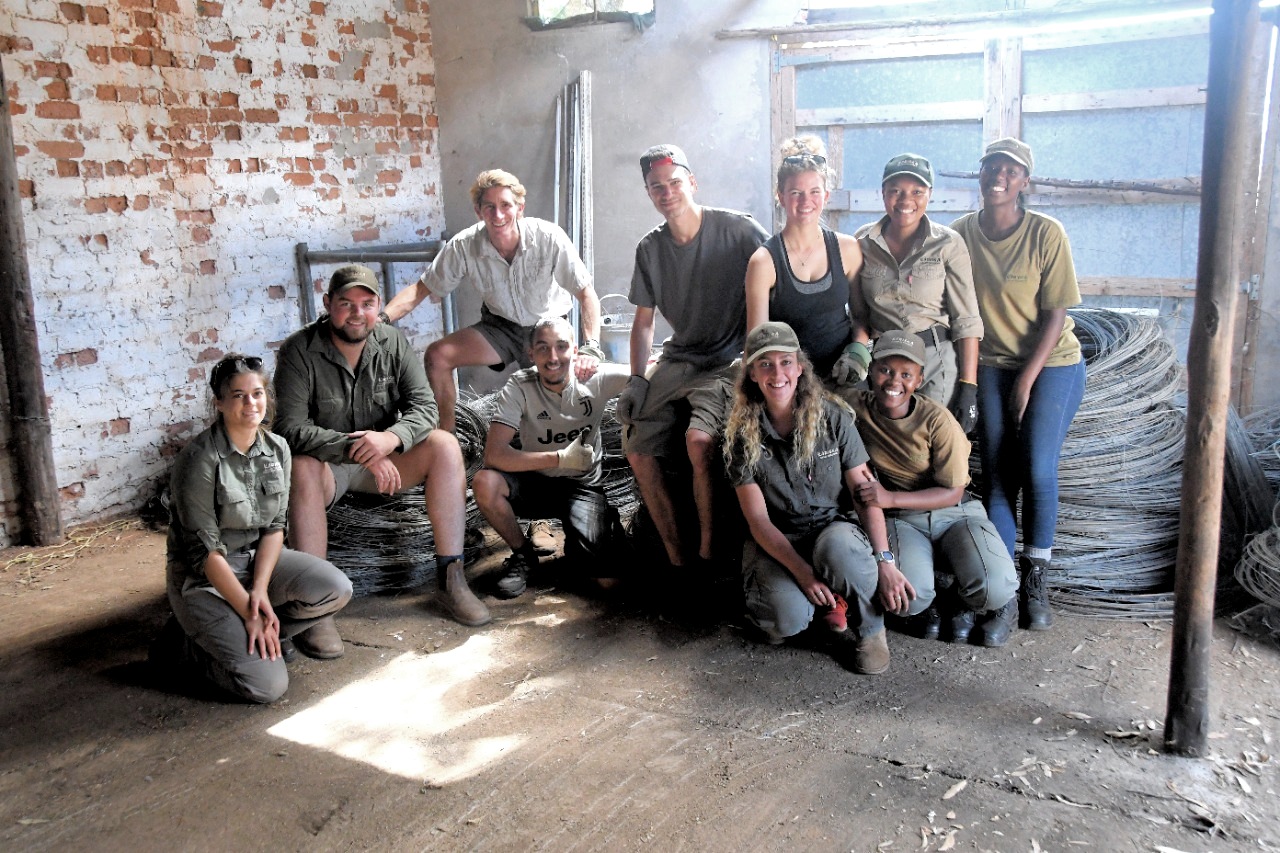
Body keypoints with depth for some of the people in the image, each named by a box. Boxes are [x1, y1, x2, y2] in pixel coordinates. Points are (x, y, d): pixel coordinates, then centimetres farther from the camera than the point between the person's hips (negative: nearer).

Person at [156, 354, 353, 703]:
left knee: (336, 589, -22)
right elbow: (205, 551, -18)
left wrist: (260, 589, -15)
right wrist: (249, 612, -19)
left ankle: (266, 630, 3)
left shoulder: (277, 448, -1)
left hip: (260, 558, 6)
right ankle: (183, 642, 6)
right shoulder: (200, 459, -19)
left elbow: (275, 527, 0)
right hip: (204, 579, -6)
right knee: (266, 684, -19)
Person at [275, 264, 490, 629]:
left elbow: (425, 406, -10)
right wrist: (355, 449, -36)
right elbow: (289, 428, -23)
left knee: (444, 446, -21)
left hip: (383, 459, 3)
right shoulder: (298, 351, -14)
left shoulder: (394, 342, -4)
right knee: (302, 468, -36)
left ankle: (450, 578, -19)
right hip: (326, 463, -3)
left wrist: (391, 437, -33)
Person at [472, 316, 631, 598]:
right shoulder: (519, 387, -17)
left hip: (584, 485, -1)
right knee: (484, 483, -30)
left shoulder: (597, 379, -15)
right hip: (536, 482, 1)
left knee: (593, 562, -27)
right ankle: (522, 553, -3)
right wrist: (561, 458, -31)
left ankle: (605, 521, 12)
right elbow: (493, 454, -27)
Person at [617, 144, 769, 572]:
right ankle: (678, 558, 4)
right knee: (637, 449, -7)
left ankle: (708, 553, -13)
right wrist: (637, 380, 3)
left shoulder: (737, 229, -9)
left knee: (699, 440, -31)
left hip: (730, 360, -6)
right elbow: (643, 319, 14)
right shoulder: (650, 248, 7)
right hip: (678, 358, 6)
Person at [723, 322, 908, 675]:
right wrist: (803, 573, -22)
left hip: (833, 530, 1)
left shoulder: (833, 418, -4)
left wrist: (885, 561, -19)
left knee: (838, 543, -38)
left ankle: (869, 629, -9)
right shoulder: (742, 436, -6)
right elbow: (758, 520, -9)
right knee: (789, 616, -33)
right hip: (775, 543, -1)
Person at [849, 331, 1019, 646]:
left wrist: (891, 498, -24)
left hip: (954, 513, -1)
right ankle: (931, 605, 9)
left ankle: (999, 602, 13)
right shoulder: (856, 408, -7)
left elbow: (952, 493, -11)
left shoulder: (937, 421, -14)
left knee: (993, 591, -29)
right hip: (901, 519, 1)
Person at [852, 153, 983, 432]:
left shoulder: (948, 244, -4)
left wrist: (968, 388, -10)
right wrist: (860, 347, -10)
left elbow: (966, 321, -5)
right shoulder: (863, 242, 4)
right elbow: (858, 313, 10)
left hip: (938, 360, -2)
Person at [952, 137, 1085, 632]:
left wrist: (1027, 381, -14)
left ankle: (1035, 582, 8)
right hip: (993, 364, 3)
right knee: (996, 473, 1)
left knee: (1038, 471, -8)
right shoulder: (962, 232, -5)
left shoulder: (1046, 233, -14)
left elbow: (1055, 315, -12)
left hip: (1052, 363, -3)